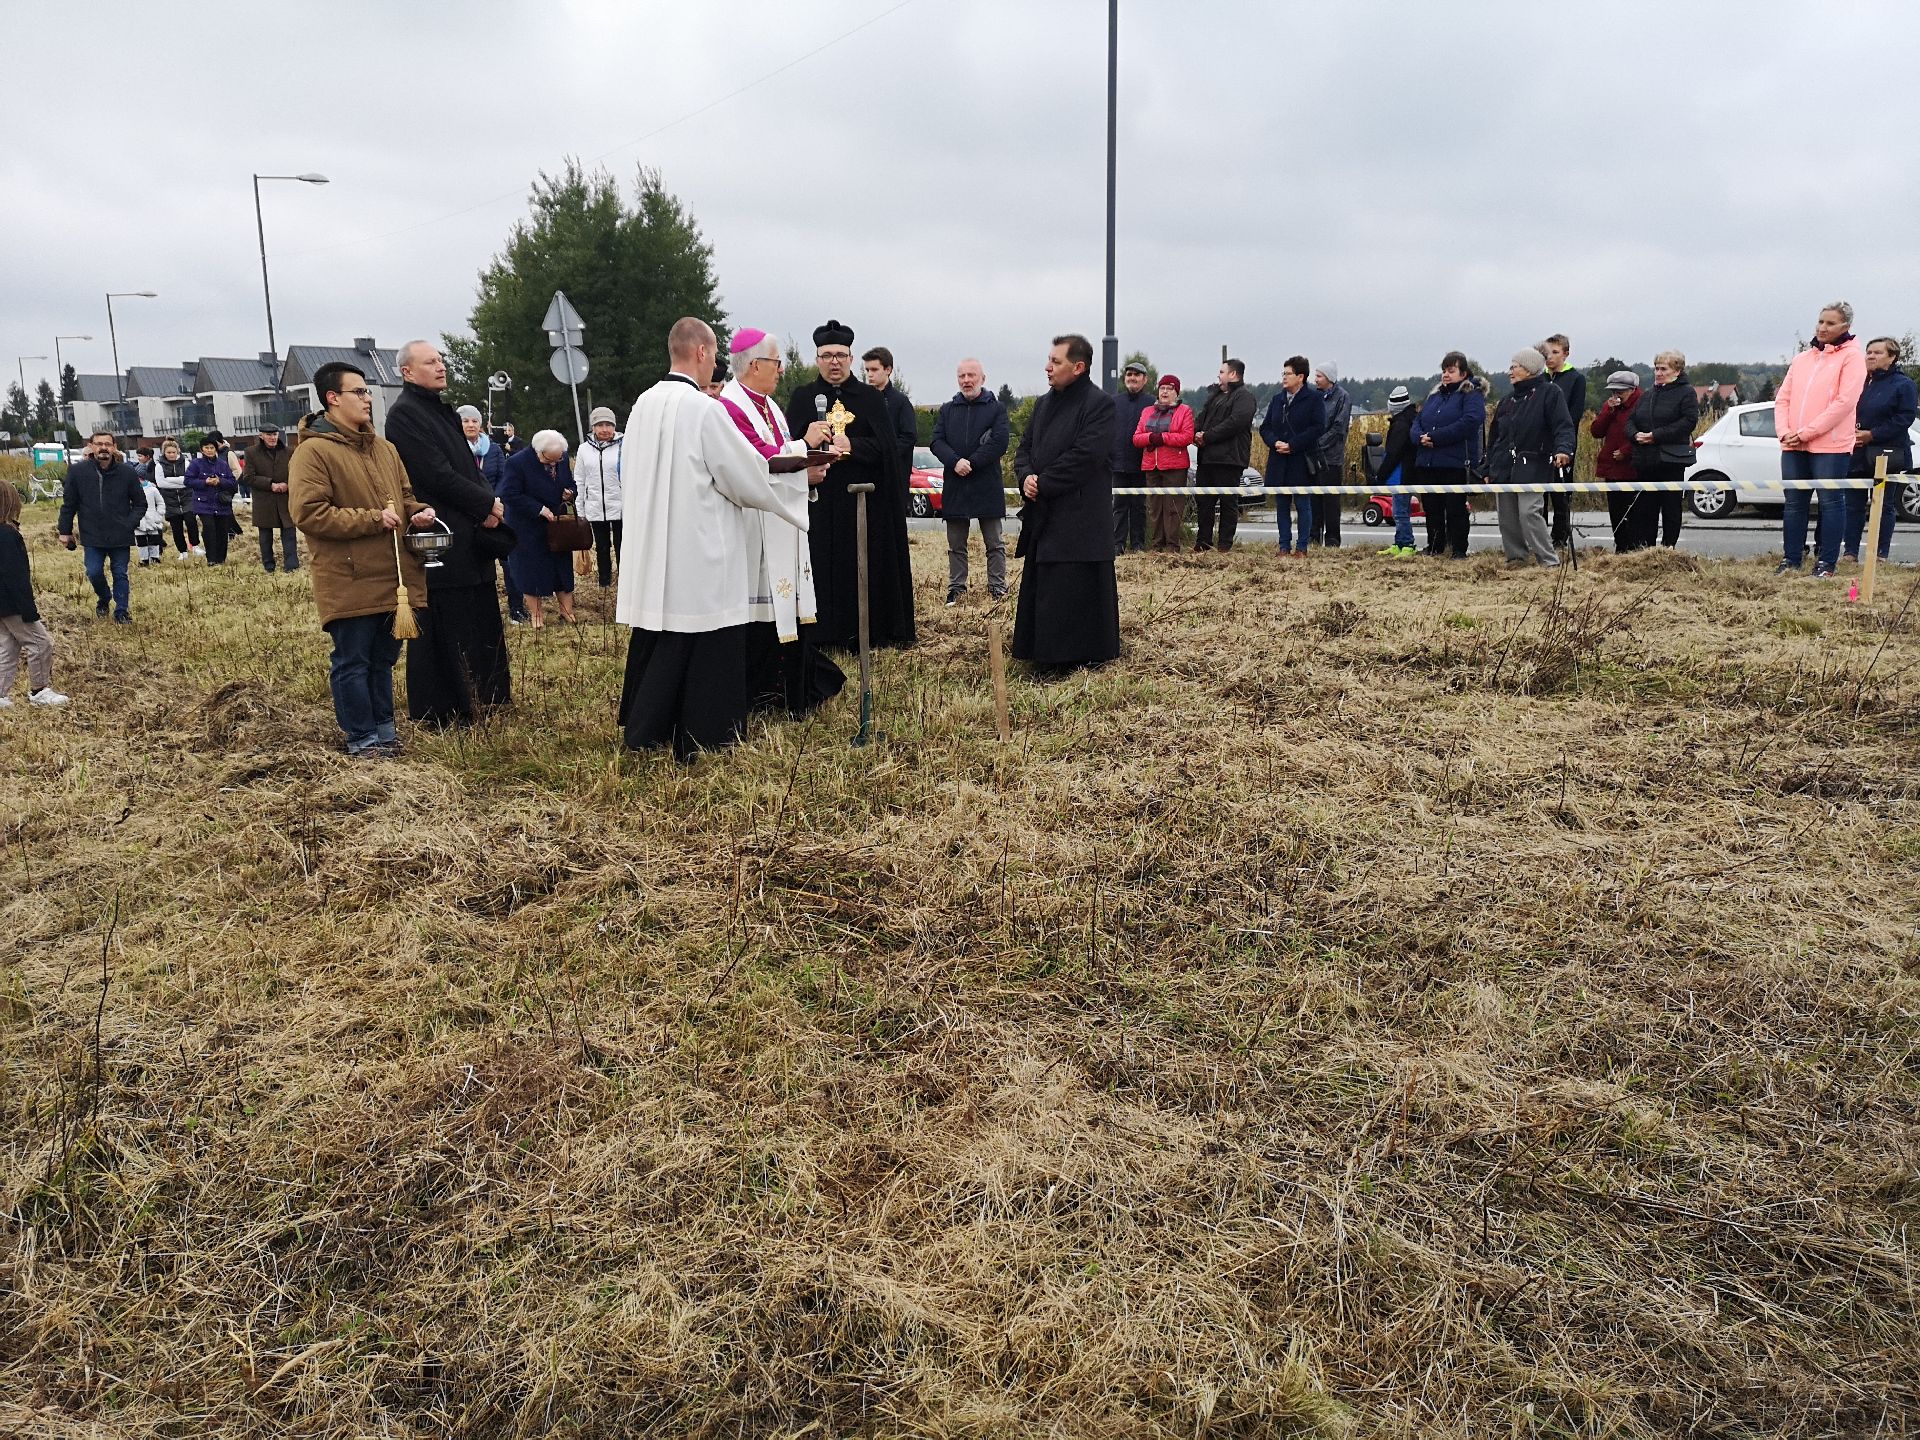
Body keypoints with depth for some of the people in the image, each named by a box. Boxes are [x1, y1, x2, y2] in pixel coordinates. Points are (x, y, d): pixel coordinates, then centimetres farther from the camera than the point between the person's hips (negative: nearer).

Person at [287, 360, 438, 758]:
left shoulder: (384, 449, 15)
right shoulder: (313, 451, -9)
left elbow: (405, 496, 26)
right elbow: (306, 513, -17)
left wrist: (419, 513, 2)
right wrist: (372, 519, -17)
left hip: (393, 577, 7)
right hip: (349, 581, -7)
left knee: (382, 658, 17)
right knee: (353, 662, 3)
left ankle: (383, 728, 29)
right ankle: (363, 739, 12)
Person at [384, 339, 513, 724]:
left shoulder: (442, 409, 18)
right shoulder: (404, 414, -11)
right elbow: (438, 475, -19)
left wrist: (488, 506, -2)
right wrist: (488, 504, -11)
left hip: (469, 537, 10)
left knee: (481, 624, 15)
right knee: (443, 631, -4)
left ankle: (482, 700, 25)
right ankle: (441, 713, 4)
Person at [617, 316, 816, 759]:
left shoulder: (644, 404, 7)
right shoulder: (704, 410, -16)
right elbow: (750, 478, -12)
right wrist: (801, 472, 3)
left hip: (652, 557, 8)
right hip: (699, 556, -8)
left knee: (658, 647, 16)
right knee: (706, 653, 2)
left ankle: (641, 732, 23)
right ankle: (698, 743, 8)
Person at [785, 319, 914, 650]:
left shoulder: (871, 400, 9)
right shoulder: (803, 398, 8)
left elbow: (887, 447, -1)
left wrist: (849, 445, -14)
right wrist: (805, 469, -22)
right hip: (819, 501, -1)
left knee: (867, 566, 0)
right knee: (824, 566, -3)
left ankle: (869, 631, 8)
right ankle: (825, 632, 3)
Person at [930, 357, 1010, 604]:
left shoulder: (996, 408, 2)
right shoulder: (947, 410, 12)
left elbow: (1000, 442, -10)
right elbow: (937, 441, 2)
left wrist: (971, 463, -15)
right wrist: (955, 462, -16)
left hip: (987, 486, -3)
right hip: (954, 486, 3)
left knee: (994, 543, 3)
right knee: (956, 544, 8)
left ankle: (997, 587, 9)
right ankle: (956, 588, 15)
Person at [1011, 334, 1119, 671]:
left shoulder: (1099, 403, -9)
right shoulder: (1044, 403, 15)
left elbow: (1085, 456, -18)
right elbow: (1025, 448, 16)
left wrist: (1043, 484, -14)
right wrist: (1027, 476, -5)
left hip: (1080, 515, -8)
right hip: (1044, 515, 8)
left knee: (1076, 590, -5)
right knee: (1040, 589, 10)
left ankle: (1082, 656, 4)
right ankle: (1047, 657, 18)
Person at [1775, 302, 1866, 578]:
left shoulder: (1851, 356, -1)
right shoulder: (1802, 358, 17)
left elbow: (1845, 401, -11)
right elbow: (1783, 397, 12)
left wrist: (1807, 432, -15)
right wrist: (1784, 431, -5)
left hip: (1830, 445, -6)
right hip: (1793, 446, 6)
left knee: (1831, 502, -1)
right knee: (1794, 503, 8)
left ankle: (1827, 563, 3)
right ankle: (1791, 560, 15)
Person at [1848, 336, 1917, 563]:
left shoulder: (1903, 384, -2)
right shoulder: (1859, 382, 12)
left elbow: (1904, 418, -10)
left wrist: (1872, 434, -17)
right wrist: (1849, 433, -8)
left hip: (1886, 455, -4)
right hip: (1857, 454, 4)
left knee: (1883, 505, 1)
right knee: (1853, 504, 3)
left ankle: (1881, 555, 5)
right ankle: (1851, 552, 7)